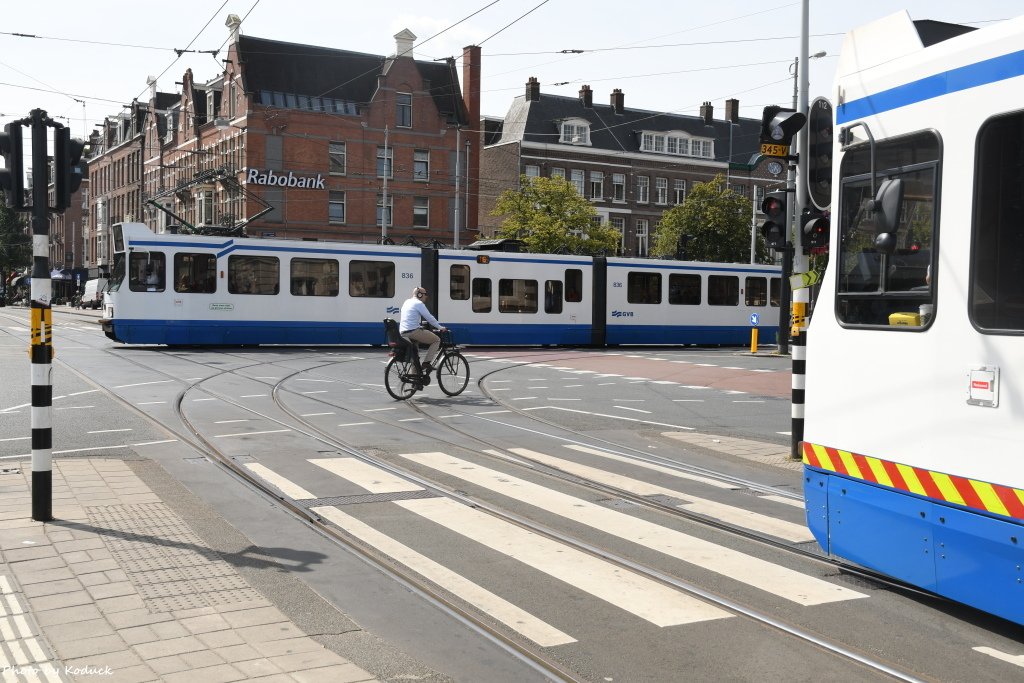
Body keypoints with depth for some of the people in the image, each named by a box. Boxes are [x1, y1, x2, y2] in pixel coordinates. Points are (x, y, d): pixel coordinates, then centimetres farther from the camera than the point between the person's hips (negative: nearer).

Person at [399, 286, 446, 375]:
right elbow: (429, 318, -7)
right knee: (437, 340, 5)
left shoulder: (406, 302, 20)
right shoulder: (418, 303, -6)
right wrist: (440, 327, 3)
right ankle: (427, 363, -3)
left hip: (402, 333, 9)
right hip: (414, 331, -9)